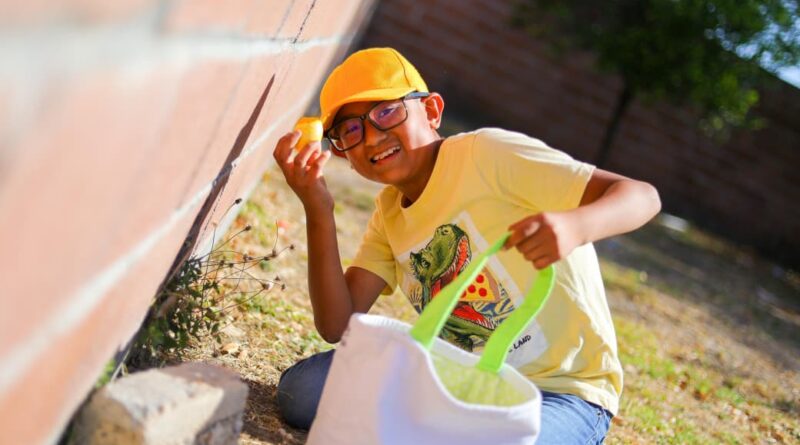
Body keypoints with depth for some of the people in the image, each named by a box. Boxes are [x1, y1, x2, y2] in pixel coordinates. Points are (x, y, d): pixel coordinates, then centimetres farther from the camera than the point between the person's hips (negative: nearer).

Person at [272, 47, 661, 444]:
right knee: (303, 389, -9)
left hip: (563, 392, -6)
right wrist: (318, 210, -13)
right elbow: (337, 326, -3)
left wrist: (575, 226, -43)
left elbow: (643, 197, -20)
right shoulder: (389, 212, 7)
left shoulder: (489, 154, -15)